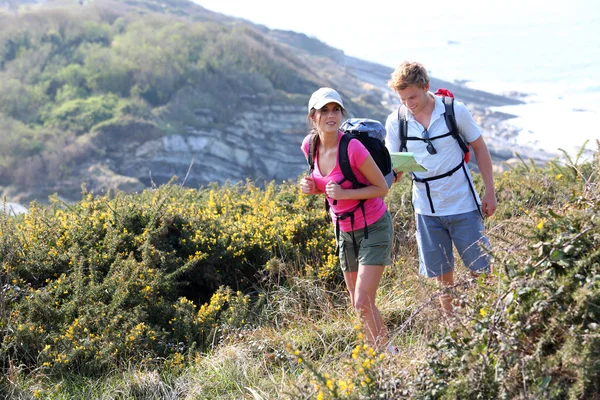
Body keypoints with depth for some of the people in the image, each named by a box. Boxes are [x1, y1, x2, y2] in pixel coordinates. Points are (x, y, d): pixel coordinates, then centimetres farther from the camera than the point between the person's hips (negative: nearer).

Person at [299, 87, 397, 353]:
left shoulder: (352, 147, -25)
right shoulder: (309, 146, -5)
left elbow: (382, 188, -16)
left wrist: (344, 193, -28)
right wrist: (311, 187, -9)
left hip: (373, 228, -7)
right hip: (345, 230, 7)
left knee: (363, 303, -12)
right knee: (357, 304, 13)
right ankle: (379, 351, 28)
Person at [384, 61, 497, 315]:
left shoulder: (455, 111, -10)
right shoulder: (395, 121, -5)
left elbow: (479, 148, 2)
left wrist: (490, 192, 0)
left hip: (463, 205, -2)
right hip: (426, 209, 2)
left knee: (481, 268, 3)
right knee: (442, 274, 9)